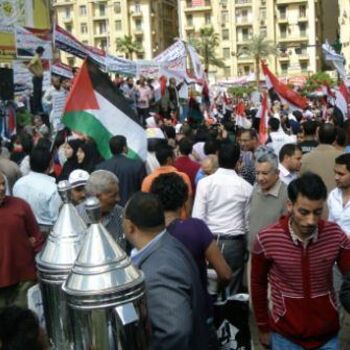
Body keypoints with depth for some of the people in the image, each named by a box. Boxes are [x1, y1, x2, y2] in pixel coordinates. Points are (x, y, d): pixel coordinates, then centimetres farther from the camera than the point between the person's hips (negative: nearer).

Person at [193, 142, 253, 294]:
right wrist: (246, 243, 13)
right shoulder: (246, 187, -3)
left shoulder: (205, 183, -6)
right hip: (235, 243, 1)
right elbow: (248, 220, -1)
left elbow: (197, 217, -7)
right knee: (232, 290, 9)